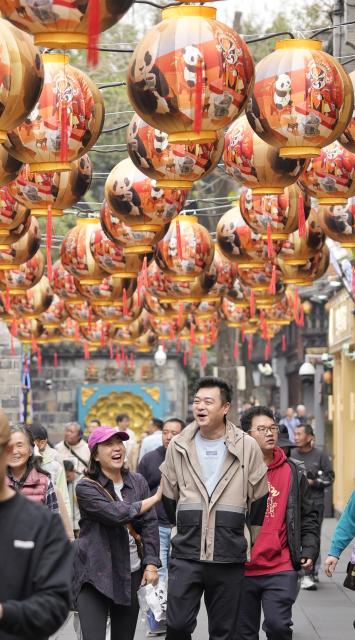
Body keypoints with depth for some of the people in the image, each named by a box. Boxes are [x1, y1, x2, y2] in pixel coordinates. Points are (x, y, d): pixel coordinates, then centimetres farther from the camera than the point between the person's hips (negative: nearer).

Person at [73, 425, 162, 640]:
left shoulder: (138, 482, 9)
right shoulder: (86, 487, -6)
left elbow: (150, 524, 6)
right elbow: (116, 514, -19)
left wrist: (151, 564, -6)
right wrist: (155, 499, -8)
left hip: (132, 574, 5)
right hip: (96, 575, -4)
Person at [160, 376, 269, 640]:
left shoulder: (247, 447, 0)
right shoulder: (179, 446, 5)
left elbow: (259, 501, 7)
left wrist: (255, 549, 11)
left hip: (230, 558, -1)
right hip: (186, 555, 1)